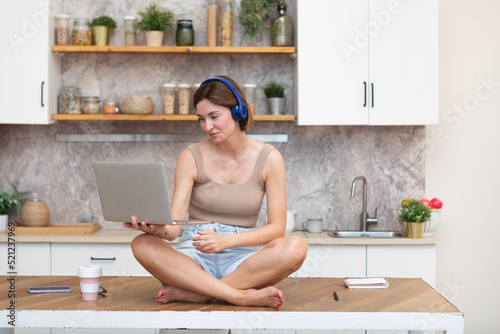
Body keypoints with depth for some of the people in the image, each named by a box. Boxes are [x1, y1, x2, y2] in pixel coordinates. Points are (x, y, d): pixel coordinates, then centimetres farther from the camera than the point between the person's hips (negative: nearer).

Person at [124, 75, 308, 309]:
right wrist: (157, 228, -31)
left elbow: (277, 227, -5)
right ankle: (244, 296, -33)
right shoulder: (191, 158, 2)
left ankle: (189, 293, -28)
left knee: (295, 247, -31)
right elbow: (174, 226, -6)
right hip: (196, 257, 0)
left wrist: (226, 240, -21)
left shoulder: (268, 158, 1)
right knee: (143, 245, -30)